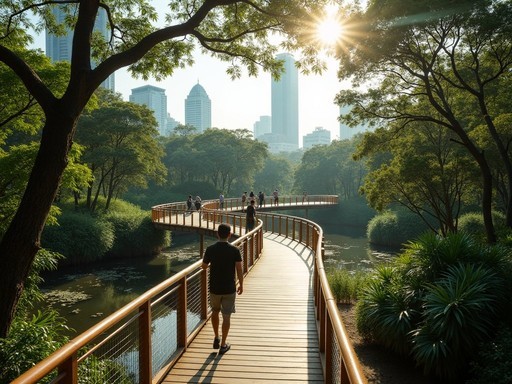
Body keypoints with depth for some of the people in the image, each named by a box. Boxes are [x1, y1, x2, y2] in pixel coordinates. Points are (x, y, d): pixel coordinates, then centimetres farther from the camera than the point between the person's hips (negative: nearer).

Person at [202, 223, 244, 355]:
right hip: (229, 289, -1)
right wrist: (241, 285, 3)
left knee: (215, 311, 24)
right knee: (226, 316, 9)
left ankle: (216, 339, 30)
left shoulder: (210, 249, -8)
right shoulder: (234, 250, -12)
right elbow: (239, 270, -10)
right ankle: (223, 345, 16)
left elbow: (204, 266, 4)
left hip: (214, 288, 2)